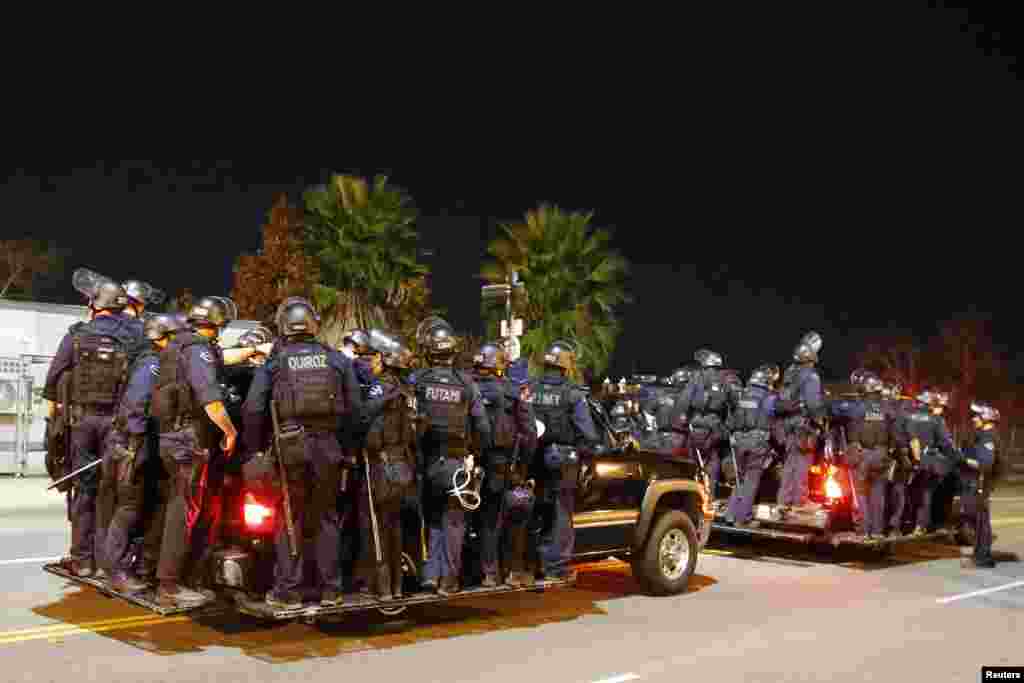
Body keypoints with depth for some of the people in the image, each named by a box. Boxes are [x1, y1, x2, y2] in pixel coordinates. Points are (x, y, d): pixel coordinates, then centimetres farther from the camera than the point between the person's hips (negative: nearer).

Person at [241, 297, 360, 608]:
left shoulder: (273, 363, 3)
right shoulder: (337, 359, 7)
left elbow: (253, 409, -3)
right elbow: (353, 405, 4)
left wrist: (256, 446, 9)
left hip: (291, 445, -2)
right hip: (328, 445, 2)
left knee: (289, 518, 8)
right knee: (326, 517, 12)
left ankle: (288, 591, 11)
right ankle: (331, 589, 16)